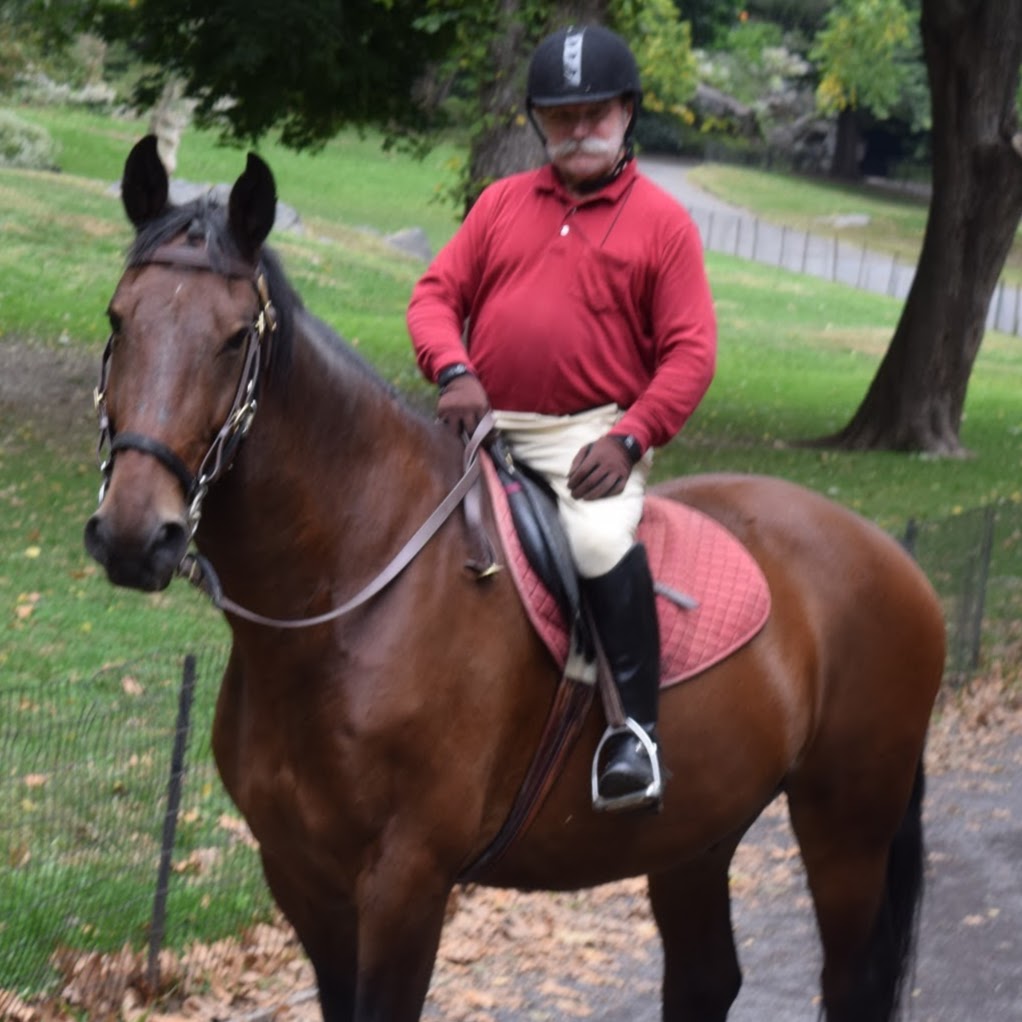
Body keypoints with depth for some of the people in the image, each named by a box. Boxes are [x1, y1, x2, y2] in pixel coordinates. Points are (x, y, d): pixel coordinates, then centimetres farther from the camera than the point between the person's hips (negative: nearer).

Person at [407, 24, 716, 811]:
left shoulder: (661, 222, 3)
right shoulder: (501, 204, 14)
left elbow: (690, 353, -2)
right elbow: (437, 294, 9)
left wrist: (630, 437, -16)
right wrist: (453, 370, -12)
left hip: (590, 435, -5)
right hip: (484, 423, 5)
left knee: (604, 540, -31)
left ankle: (637, 730, -20)